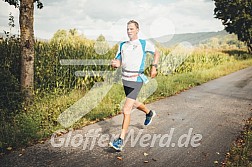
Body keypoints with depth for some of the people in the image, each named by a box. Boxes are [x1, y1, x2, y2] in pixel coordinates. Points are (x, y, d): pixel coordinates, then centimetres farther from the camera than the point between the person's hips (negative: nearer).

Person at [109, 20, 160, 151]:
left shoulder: (144, 44, -4)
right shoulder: (122, 45, 8)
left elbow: (156, 53, 12)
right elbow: (118, 62, 6)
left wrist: (154, 67, -1)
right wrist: (114, 64, -18)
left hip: (136, 80, -6)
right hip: (125, 79, 6)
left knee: (126, 110, -14)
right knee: (133, 104, 25)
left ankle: (121, 140, -11)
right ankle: (149, 113, 56)